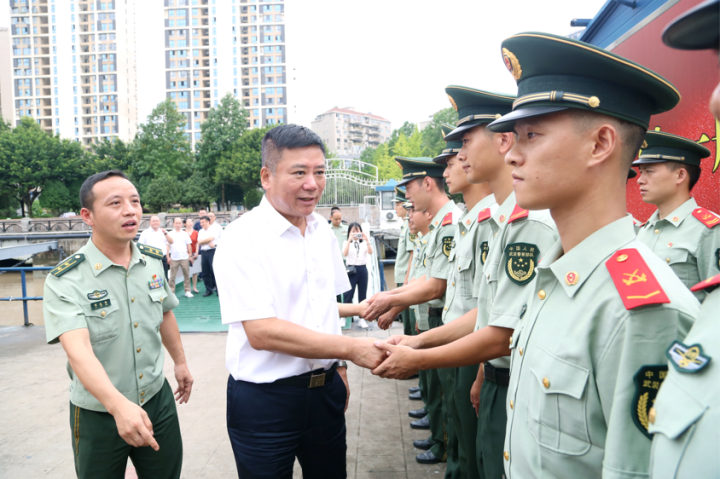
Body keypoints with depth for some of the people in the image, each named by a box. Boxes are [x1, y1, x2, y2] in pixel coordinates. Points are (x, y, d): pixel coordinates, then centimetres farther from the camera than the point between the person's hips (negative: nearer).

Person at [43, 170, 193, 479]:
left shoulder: (153, 262, -2)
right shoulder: (65, 280, -18)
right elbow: (78, 351, -31)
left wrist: (180, 362, 21)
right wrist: (119, 405, -44)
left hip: (158, 400, 4)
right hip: (98, 415, -4)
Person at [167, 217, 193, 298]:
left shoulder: (185, 234, 10)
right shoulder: (170, 234, 3)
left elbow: (189, 245, 13)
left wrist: (190, 255, 8)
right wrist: (168, 257, -4)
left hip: (184, 257, 2)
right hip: (174, 258, -2)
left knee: (186, 275, 5)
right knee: (172, 276, 1)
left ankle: (187, 291, 13)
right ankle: (171, 292, 7)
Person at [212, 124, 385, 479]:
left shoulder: (324, 232, 4)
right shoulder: (242, 238, -17)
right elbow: (261, 332, -23)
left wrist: (339, 367, 11)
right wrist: (351, 349, -23)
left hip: (326, 390, 6)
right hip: (264, 399, -6)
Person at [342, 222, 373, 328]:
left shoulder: (364, 243, 9)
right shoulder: (346, 242, 5)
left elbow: (370, 252, -9)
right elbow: (344, 254, -14)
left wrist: (367, 240, -23)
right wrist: (350, 240, -23)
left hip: (362, 269, 2)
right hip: (351, 270, -2)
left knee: (362, 295, 5)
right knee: (348, 295, -6)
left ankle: (362, 318, 11)